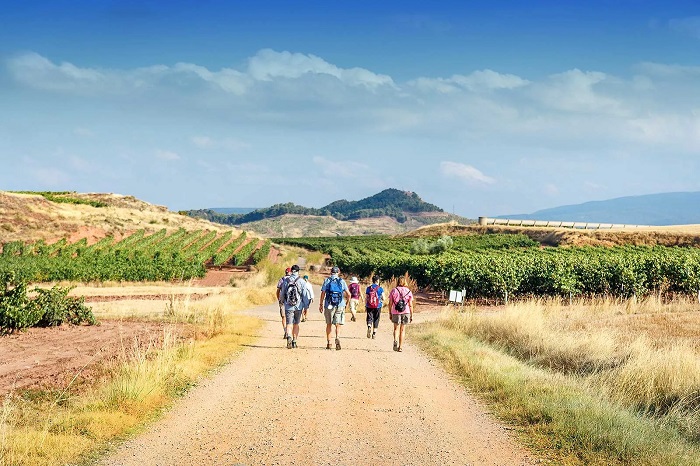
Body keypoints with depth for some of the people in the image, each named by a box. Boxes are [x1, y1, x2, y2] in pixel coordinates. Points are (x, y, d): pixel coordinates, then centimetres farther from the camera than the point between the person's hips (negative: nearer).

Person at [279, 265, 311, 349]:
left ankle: (289, 337, -30)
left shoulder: (286, 281, 0)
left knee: (289, 324, -3)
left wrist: (283, 301, 30)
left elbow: (282, 294, 10)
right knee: (296, 324, 15)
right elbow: (305, 295, -6)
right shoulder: (302, 281, -5)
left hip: (288, 306, 0)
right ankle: (294, 341, 19)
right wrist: (306, 307, 2)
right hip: (298, 306, 0)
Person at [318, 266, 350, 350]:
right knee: (338, 325, 1)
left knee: (329, 324, 11)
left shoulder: (327, 280, 2)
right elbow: (348, 294, 6)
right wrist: (346, 302, 23)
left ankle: (328, 343, 12)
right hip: (340, 305, 0)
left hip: (329, 305, 0)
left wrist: (321, 304, 4)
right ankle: (337, 338, -26)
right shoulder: (342, 281, 4)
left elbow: (323, 293, -2)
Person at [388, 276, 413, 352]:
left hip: (395, 312, -1)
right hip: (406, 312, 1)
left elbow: (390, 304, -1)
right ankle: (400, 347, 12)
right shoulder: (408, 292, 1)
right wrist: (412, 315, 6)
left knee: (396, 328, 11)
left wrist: (390, 314, 8)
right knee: (402, 330, 10)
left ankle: (395, 340, -17)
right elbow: (410, 305, -1)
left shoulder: (394, 291, -1)